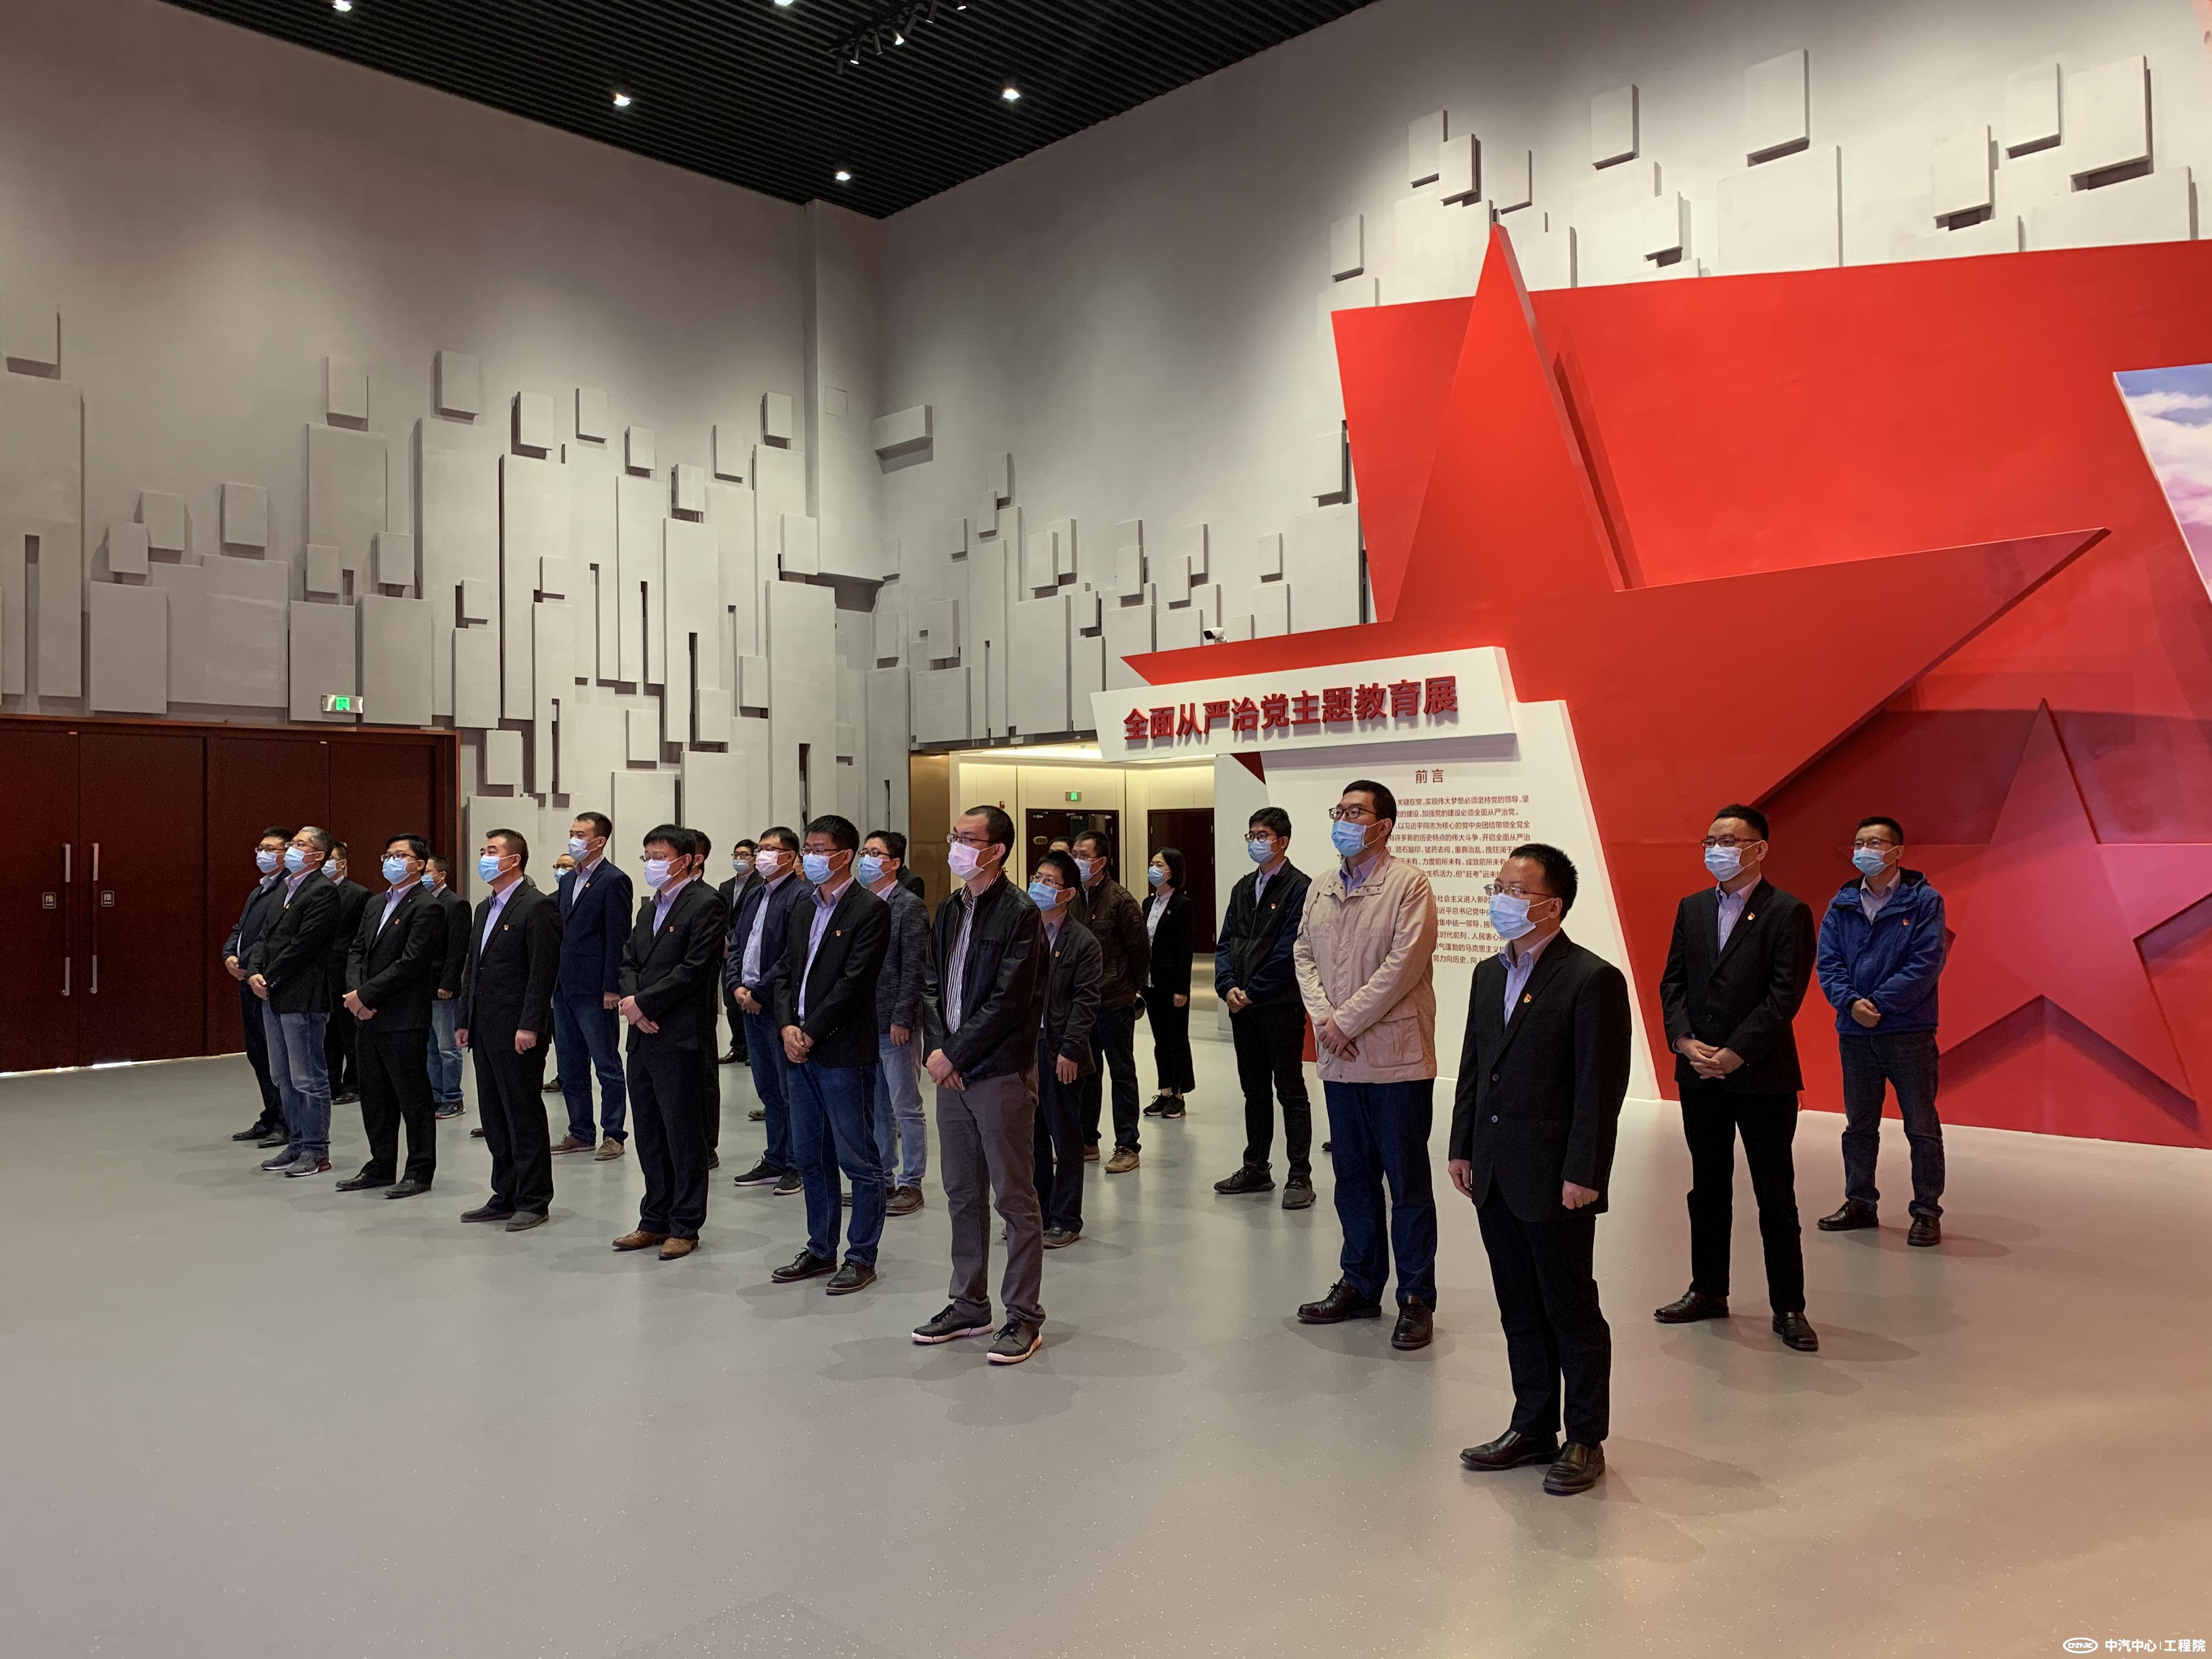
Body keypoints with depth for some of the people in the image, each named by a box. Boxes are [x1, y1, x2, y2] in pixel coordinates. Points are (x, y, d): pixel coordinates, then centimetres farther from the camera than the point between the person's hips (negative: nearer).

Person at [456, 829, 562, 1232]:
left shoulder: (537, 907, -11)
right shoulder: (484, 910, 17)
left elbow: (544, 971, -17)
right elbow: (472, 969, 21)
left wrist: (529, 1026, -20)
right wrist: (464, 1020, 15)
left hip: (518, 1032, -9)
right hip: (485, 1031, 9)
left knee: (524, 1115, -2)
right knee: (494, 1118, 13)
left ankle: (533, 1201, 6)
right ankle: (506, 1196, 21)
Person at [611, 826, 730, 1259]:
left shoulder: (706, 904, -9)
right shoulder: (650, 907, 18)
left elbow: (694, 968, -17)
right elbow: (629, 961, 15)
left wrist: (642, 1002, -14)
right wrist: (632, 1002, -5)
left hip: (681, 1039, -8)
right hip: (643, 1037, 8)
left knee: (684, 1137, 1)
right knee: (649, 1136, 14)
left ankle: (685, 1226, 11)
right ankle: (655, 1220, 25)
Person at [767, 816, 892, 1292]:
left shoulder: (870, 910, -9)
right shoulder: (804, 910, 15)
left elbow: (853, 982, -15)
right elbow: (786, 972, 13)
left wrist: (810, 1034, -14)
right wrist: (787, 1027, -3)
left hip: (843, 1054, -8)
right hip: (798, 1051, 8)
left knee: (858, 1159, 0)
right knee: (810, 1157, 15)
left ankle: (862, 1257, 10)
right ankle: (821, 1250, 27)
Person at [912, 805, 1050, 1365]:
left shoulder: (1019, 914, -11)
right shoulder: (949, 911, 12)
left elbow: (1008, 1002, -17)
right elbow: (931, 986, 12)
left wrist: (955, 1054, -14)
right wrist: (937, 1051, -3)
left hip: (1000, 1073, -7)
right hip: (951, 1071, 7)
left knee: (1015, 1198, 1)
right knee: (962, 1196, 15)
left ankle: (1025, 1316, 10)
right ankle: (969, 1306, 27)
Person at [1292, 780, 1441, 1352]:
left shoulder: (1408, 885, -9)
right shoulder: (1321, 888, 12)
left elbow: (1404, 965, -16)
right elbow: (1304, 954, 12)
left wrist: (1347, 1021, -15)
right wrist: (1322, 1016, -5)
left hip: (1397, 1058, -6)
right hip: (1340, 1058, 6)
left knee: (1408, 1183, 3)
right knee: (1354, 1178, 15)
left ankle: (1416, 1299, 14)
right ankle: (1360, 1286, 27)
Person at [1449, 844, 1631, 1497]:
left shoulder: (1592, 979, -12)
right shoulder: (1489, 974, 11)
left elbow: (1601, 1085, -15)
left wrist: (1583, 1173, -17)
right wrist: (1463, 1148, 12)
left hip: (1555, 1178, -7)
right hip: (1495, 1175, 7)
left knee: (1572, 1311, 6)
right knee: (1520, 1311, 16)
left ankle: (1585, 1441, 21)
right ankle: (1533, 1427, 30)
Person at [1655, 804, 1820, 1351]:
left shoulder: (1787, 912, -6)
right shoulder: (1692, 908, 10)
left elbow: (1785, 996, -12)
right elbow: (1672, 982, 8)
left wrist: (1735, 1054, -16)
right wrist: (1684, 1041, -8)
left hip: (1762, 1076, -5)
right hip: (1699, 1075, 5)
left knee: (1776, 1197, 3)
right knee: (1707, 1188, 15)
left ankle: (1788, 1307, 13)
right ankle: (1708, 1291, 27)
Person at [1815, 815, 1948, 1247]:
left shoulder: (1924, 900, -4)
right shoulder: (1842, 904, 7)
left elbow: (1927, 963, -12)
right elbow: (1828, 961, 2)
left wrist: (1879, 1003, -17)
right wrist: (1851, 1002, -15)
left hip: (1909, 1031, -4)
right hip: (1854, 1032, 4)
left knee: (1922, 1127, 3)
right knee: (1859, 1126, 14)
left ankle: (1927, 1212, 12)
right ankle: (1860, 1203, 25)